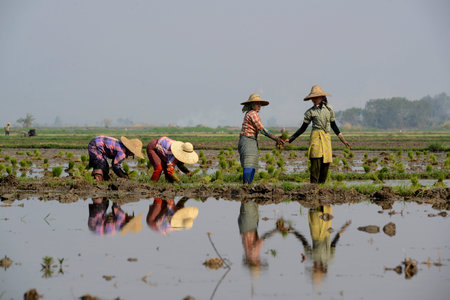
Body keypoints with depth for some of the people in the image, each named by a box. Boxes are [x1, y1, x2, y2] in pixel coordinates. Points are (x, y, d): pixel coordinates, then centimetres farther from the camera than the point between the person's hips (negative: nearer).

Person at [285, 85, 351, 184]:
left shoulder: (329, 109, 11)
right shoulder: (310, 112, 3)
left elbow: (334, 126, 20)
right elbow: (303, 128, 8)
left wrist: (343, 140, 21)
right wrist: (290, 139, 3)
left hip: (327, 138, 4)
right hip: (316, 138, -4)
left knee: (326, 164, 0)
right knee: (316, 163, -13)